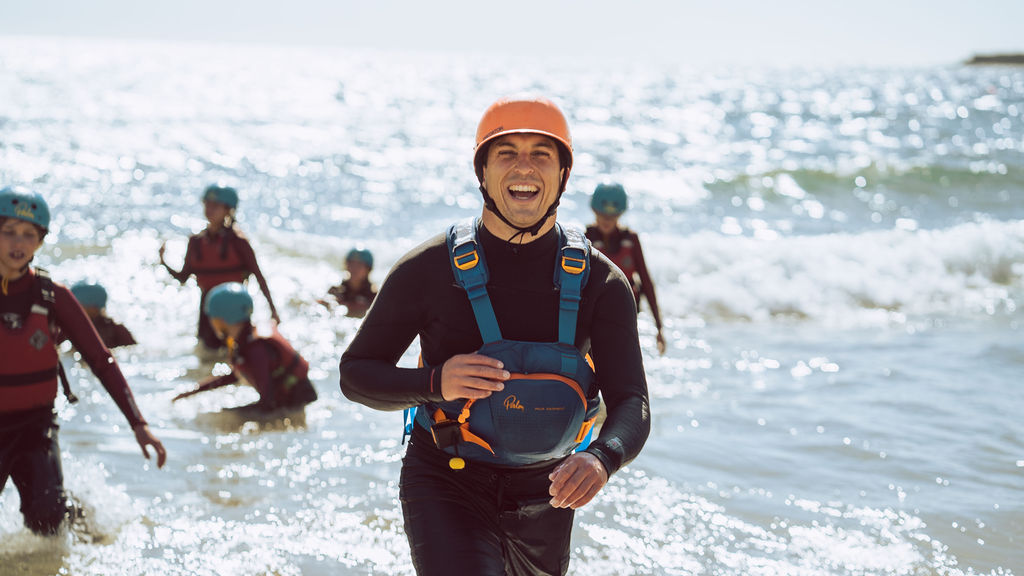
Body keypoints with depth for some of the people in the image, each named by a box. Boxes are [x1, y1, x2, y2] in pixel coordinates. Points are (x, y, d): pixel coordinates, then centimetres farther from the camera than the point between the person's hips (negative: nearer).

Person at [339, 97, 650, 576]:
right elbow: (356, 374, -3)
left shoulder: (599, 283, -6)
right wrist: (435, 383, -24)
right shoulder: (428, 270, -10)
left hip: (545, 496, 3)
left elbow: (631, 405, -12)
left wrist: (601, 459, -36)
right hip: (447, 487, -3)